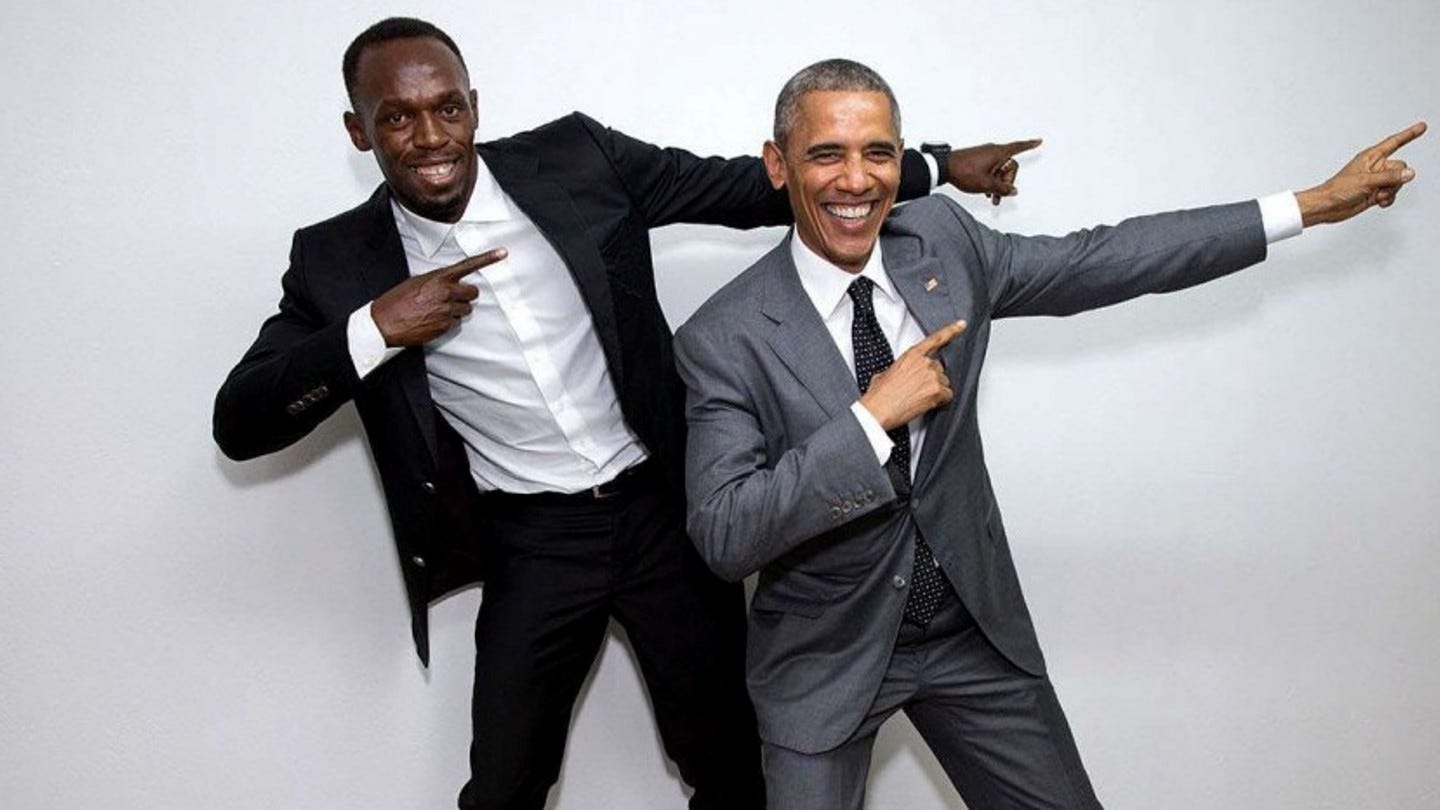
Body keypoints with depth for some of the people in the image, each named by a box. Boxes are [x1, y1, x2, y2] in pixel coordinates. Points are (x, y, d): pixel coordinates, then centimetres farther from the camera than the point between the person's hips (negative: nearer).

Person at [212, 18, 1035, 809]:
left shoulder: (577, 157, -5)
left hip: (666, 511, 1)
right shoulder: (340, 260, -4)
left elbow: (744, 187, 0)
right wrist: (373, 331, -21)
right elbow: (239, 424, -5)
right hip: (533, 548, 0)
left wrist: (935, 168, 2)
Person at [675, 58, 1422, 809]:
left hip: (975, 626, 4)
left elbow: (1097, 261, 2)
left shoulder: (942, 237, -7)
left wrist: (1311, 204, 5)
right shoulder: (723, 337, -19)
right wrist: (873, 416, -29)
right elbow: (723, 535, -23)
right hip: (825, 656, -3)